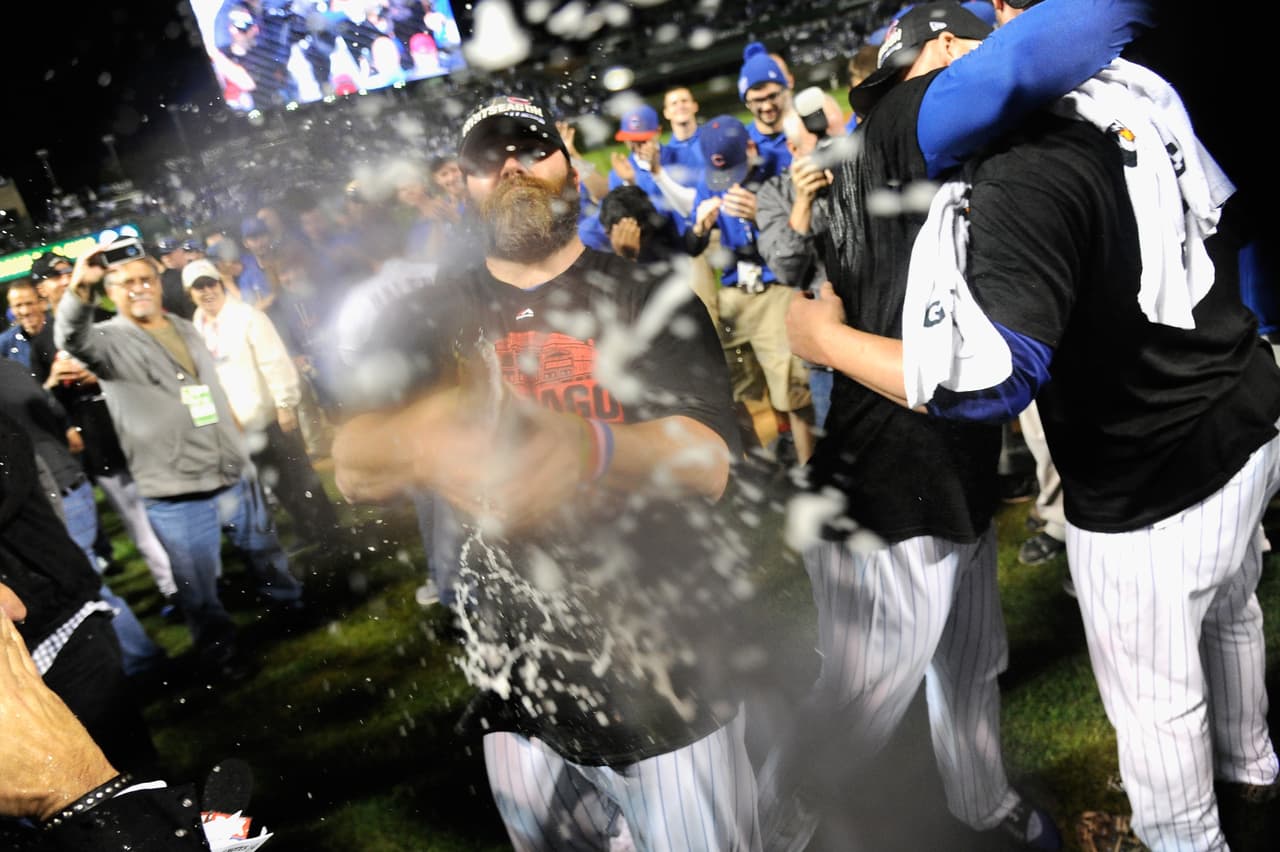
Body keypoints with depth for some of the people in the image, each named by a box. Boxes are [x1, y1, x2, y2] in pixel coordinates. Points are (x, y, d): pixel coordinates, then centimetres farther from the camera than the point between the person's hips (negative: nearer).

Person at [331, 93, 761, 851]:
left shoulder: (654, 299, -4)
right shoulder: (434, 322, 3)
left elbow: (707, 462, -19)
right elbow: (355, 468, -10)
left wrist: (591, 447, -41)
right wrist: (424, 440, -34)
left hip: (671, 685, -2)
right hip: (520, 699, 3)